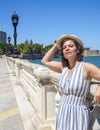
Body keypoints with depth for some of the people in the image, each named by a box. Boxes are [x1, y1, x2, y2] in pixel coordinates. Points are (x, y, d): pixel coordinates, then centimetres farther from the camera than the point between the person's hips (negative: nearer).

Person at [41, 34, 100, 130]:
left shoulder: (86, 67, -13)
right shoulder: (63, 67, 3)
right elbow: (45, 61, 13)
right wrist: (56, 45, 8)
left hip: (78, 114, -5)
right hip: (62, 112, 5)